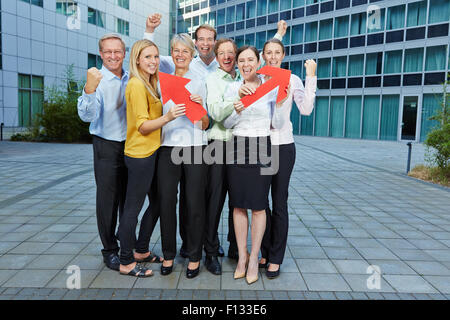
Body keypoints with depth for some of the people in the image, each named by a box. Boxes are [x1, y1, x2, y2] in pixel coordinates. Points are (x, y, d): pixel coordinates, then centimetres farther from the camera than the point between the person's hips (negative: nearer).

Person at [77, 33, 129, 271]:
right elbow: (87, 115, -24)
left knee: (129, 197, 15)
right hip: (107, 147, -5)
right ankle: (110, 250, 17)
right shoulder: (97, 80, -11)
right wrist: (89, 89, -40)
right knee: (107, 199, 3)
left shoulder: (131, 79, 4)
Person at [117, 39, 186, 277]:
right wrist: (168, 117, -31)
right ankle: (126, 262, 13)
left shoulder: (149, 84, 16)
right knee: (133, 208, 0)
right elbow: (142, 126, -18)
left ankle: (141, 251, 31)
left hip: (150, 153, 10)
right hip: (139, 154, -10)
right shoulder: (137, 84, -13)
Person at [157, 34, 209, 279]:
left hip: (194, 146, -2)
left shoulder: (199, 83, 8)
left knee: (194, 203, 1)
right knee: (166, 202, 3)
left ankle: (194, 256, 15)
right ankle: (168, 254, 20)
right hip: (168, 147, 2)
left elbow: (204, 125, 4)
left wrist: (200, 107, -14)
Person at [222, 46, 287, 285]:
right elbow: (227, 123, 2)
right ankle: (242, 255, 19)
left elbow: (277, 125, 1)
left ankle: (254, 258, 15)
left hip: (262, 148, -2)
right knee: (238, 205, 6)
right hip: (237, 147, 2)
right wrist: (237, 110, -17)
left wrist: (280, 104, -14)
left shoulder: (271, 87, 2)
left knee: (258, 206, 1)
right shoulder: (232, 88, 8)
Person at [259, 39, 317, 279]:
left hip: (283, 145, -2)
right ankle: (264, 252, 24)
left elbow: (306, 109, -10)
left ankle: (275, 258, 15)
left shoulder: (292, 79, 3)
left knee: (279, 203, 2)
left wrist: (311, 77, -11)